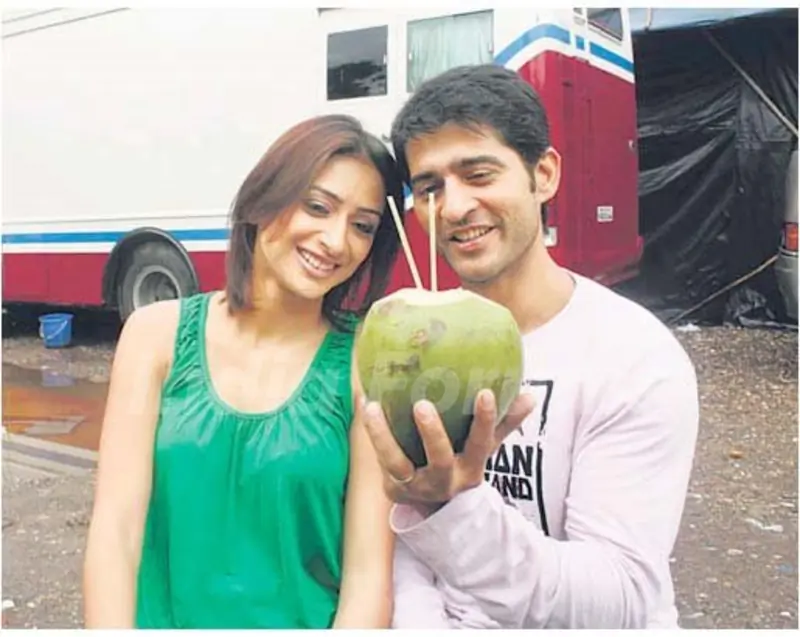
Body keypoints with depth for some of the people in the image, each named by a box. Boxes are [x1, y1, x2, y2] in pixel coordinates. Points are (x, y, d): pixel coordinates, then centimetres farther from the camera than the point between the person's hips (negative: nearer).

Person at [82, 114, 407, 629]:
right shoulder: (159, 333, -2)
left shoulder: (370, 362, -7)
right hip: (163, 620, 2)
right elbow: (115, 530, -5)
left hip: (307, 624, -1)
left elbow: (370, 576, -8)